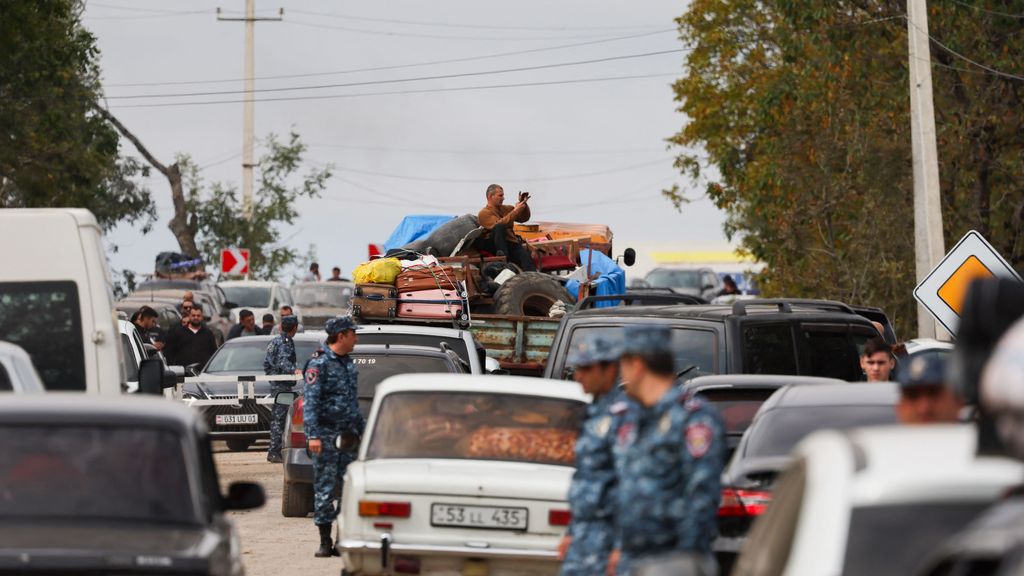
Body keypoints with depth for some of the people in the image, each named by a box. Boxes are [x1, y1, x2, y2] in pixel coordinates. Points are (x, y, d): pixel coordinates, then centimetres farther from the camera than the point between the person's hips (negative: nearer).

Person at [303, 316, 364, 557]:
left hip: (348, 437, 7)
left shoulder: (349, 365, 15)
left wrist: (362, 429, 21)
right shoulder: (319, 364, -9)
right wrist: (313, 435, -22)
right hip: (326, 436, -7)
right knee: (324, 489, -3)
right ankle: (325, 543, 1)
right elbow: (310, 401, -15)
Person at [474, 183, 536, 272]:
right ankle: (502, 254, -48)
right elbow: (499, 224, -15)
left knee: (526, 257, -28)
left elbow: (524, 218, 24)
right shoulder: (484, 213, 3)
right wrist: (515, 211, -14)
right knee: (499, 227, -34)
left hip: (512, 243, 4)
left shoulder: (505, 208, 23)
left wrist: (523, 204, 7)